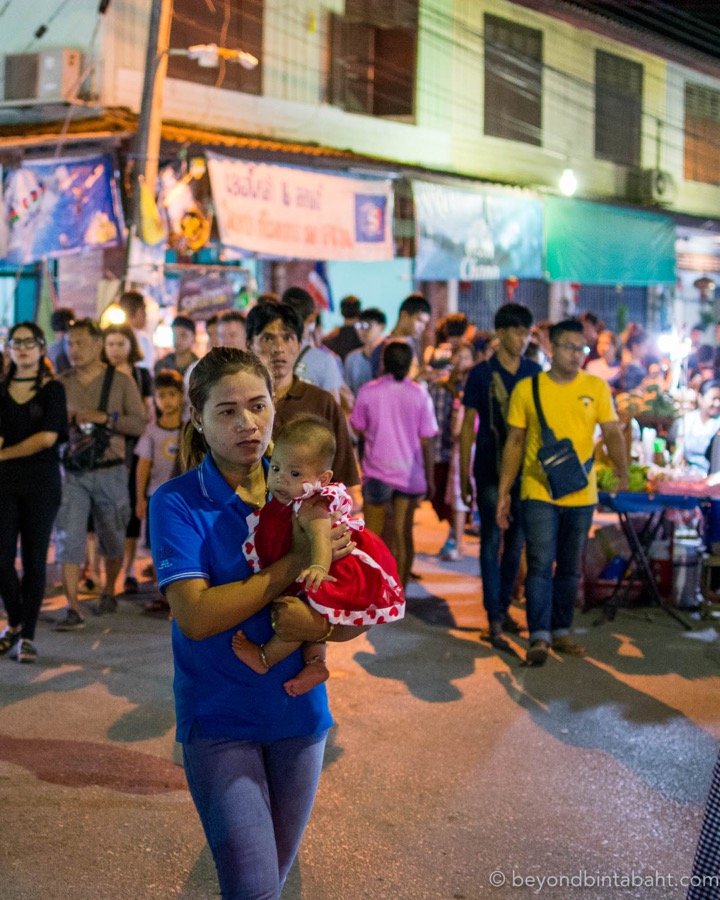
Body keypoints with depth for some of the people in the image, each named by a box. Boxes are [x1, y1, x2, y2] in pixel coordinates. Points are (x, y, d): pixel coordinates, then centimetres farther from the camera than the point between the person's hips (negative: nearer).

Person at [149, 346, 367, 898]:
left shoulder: (302, 495, 0)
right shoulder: (177, 503, -11)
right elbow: (195, 616, -23)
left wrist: (322, 625, -23)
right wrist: (296, 563, -24)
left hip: (298, 712, 4)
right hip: (219, 719, -4)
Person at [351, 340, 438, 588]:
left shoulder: (368, 391, -6)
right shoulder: (419, 394, -4)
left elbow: (359, 429, 3)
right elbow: (426, 441, -3)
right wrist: (429, 478, 5)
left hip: (377, 469, -1)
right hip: (410, 473, 1)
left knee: (372, 535, 6)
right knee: (403, 534, 9)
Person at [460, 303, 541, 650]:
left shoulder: (534, 372, 5)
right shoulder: (481, 374, -3)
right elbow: (468, 425, 0)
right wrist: (464, 475, -2)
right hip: (490, 470, -3)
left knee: (516, 542, 11)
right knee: (492, 543, -4)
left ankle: (504, 606, 25)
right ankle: (494, 620, -2)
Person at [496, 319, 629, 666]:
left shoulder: (596, 388, 4)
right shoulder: (526, 389, 0)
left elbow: (612, 433, 2)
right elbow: (514, 442, 4)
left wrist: (622, 471, -14)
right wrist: (503, 491, 2)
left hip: (581, 494, 2)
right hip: (538, 492, -2)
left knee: (570, 568, 11)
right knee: (540, 565, -7)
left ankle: (561, 632, 22)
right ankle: (539, 637, -6)